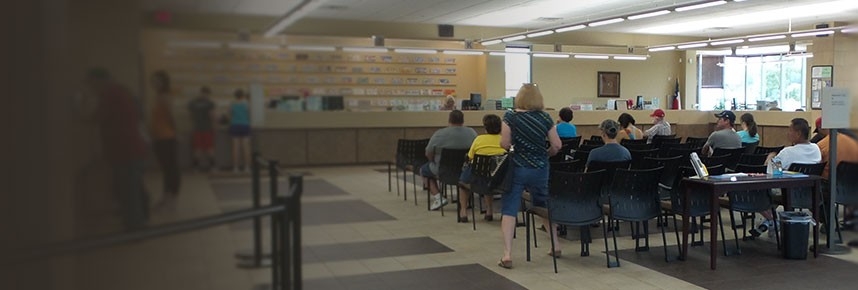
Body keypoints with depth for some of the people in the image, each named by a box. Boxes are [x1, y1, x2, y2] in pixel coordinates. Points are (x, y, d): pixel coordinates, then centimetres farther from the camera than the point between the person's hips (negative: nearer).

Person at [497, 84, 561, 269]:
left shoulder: (511, 117, -8)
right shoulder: (545, 118, -1)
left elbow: (504, 145, -12)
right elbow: (557, 146, -1)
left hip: (516, 168, -3)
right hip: (540, 169, 3)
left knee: (509, 210, 0)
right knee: (544, 207, 22)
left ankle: (507, 255, -8)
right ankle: (556, 246, 32)